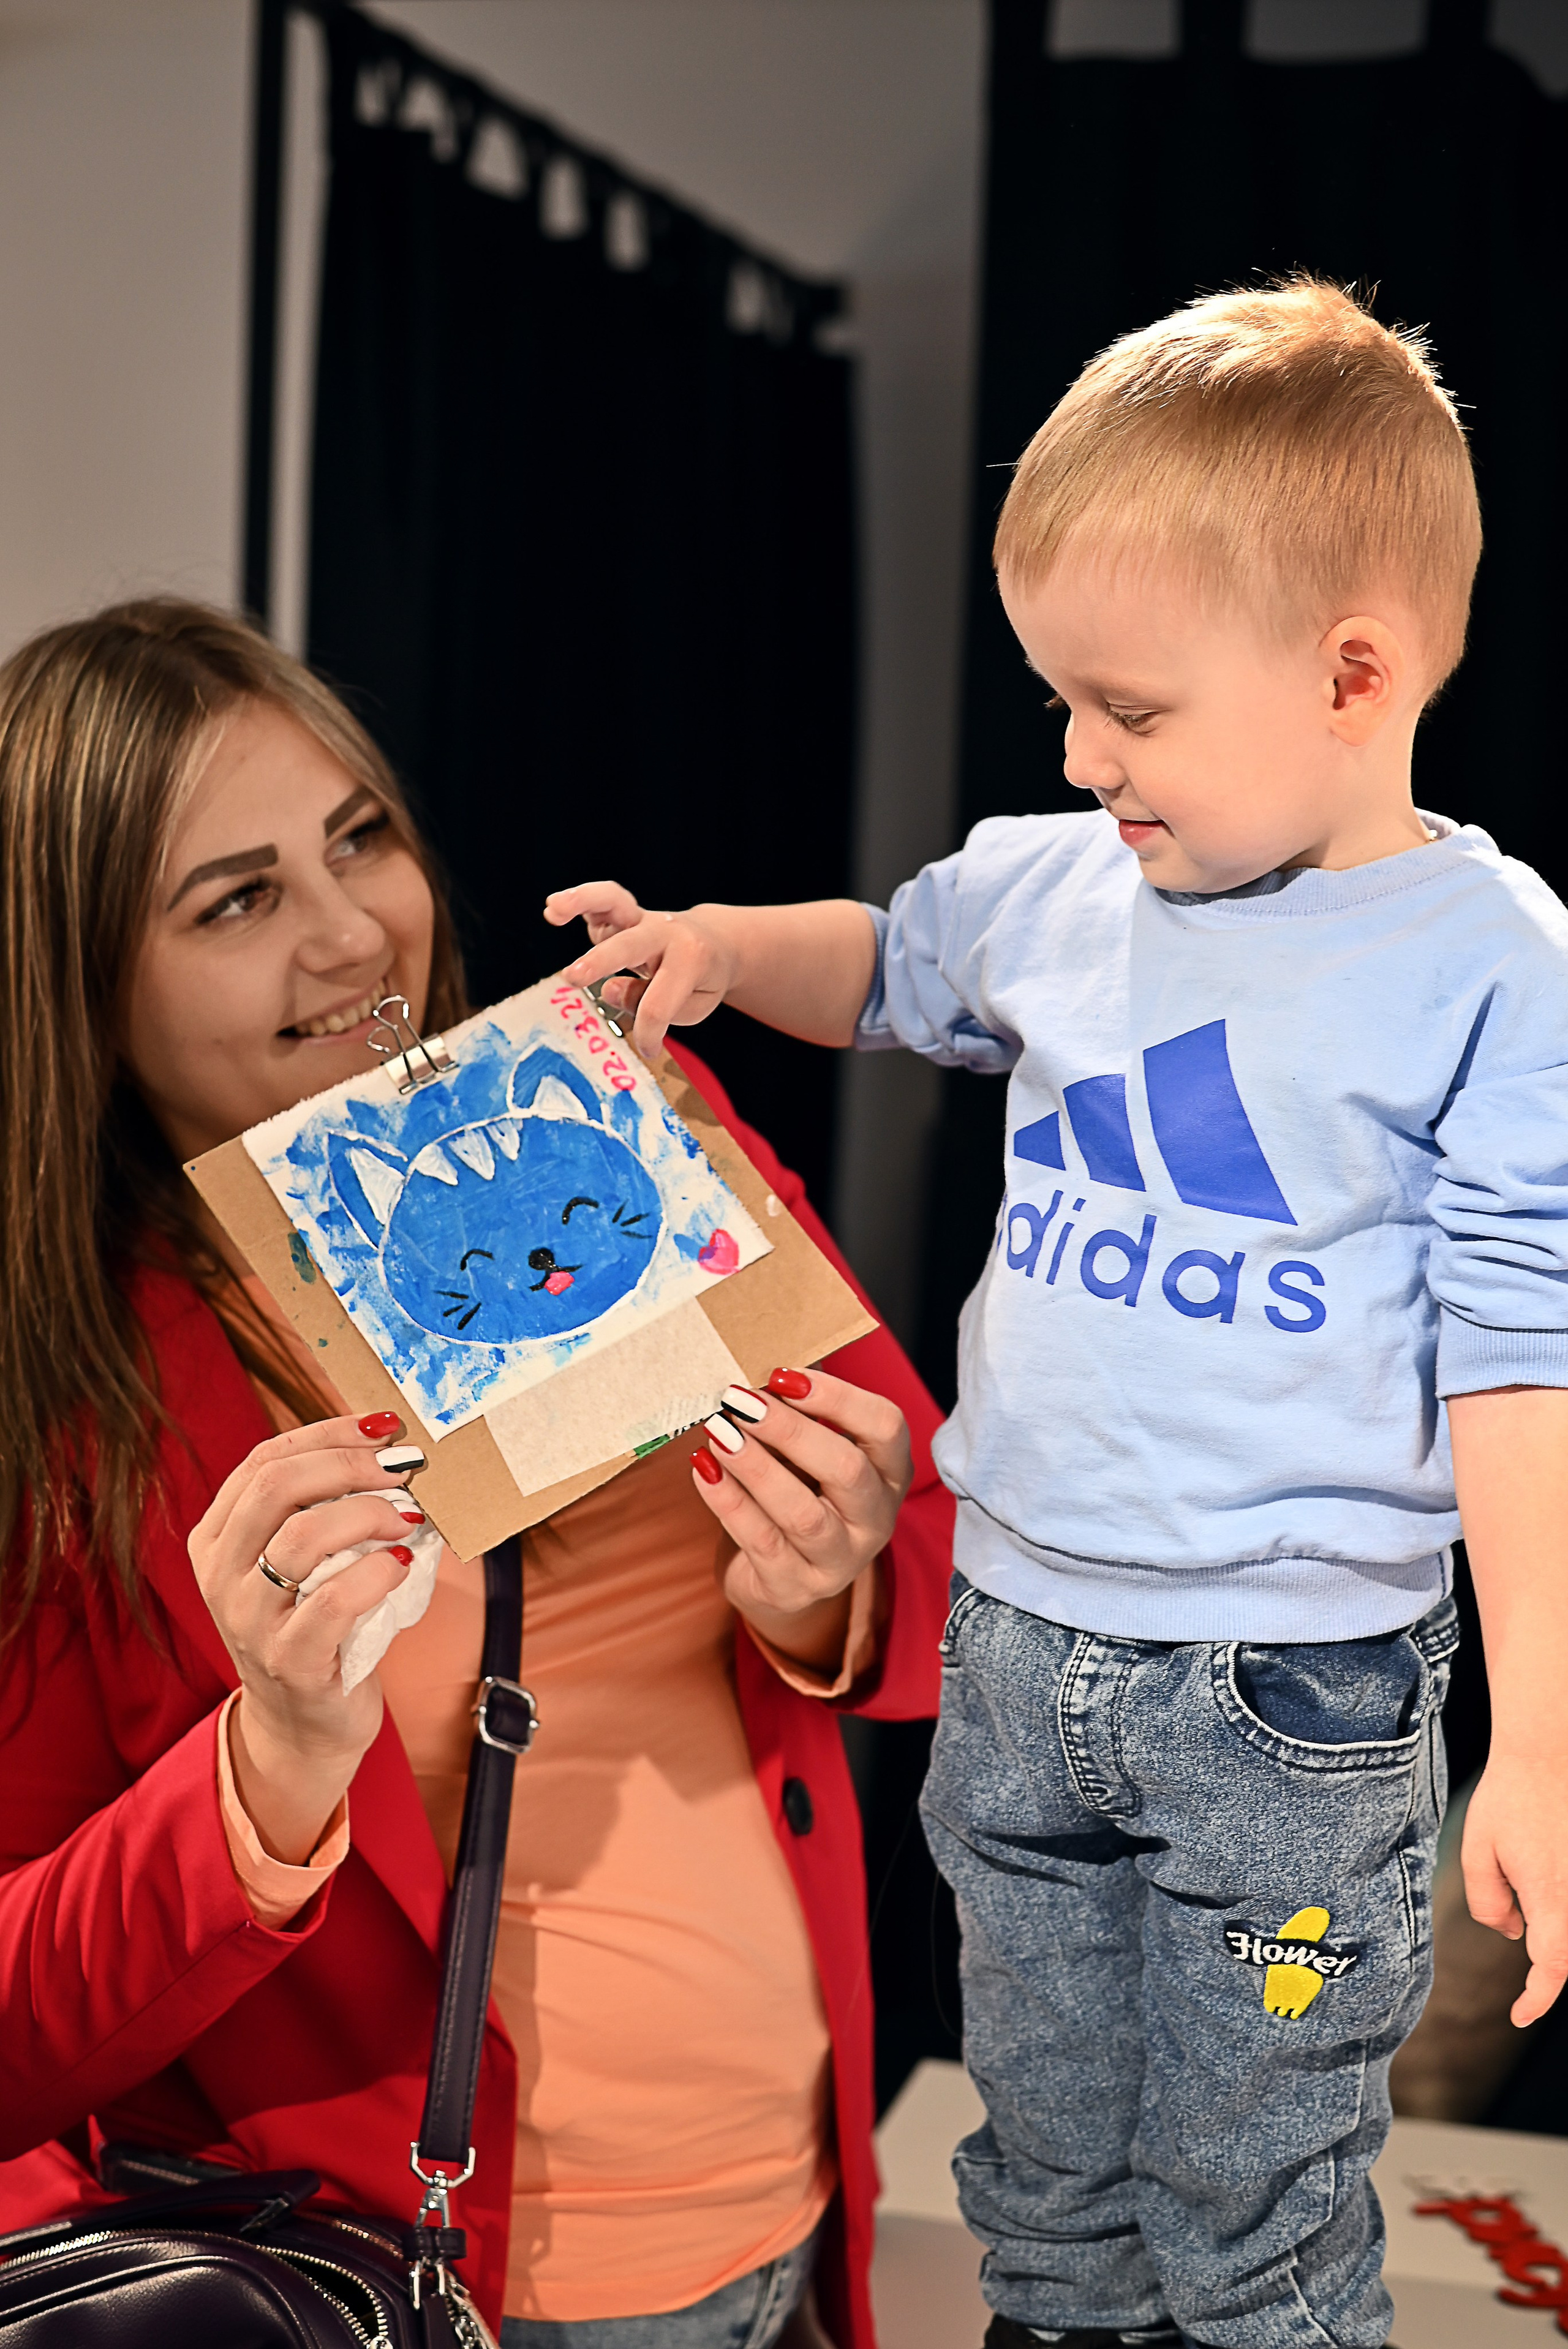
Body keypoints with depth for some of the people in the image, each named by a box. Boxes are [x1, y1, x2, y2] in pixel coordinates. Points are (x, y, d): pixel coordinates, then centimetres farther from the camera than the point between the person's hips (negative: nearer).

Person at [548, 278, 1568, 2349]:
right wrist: (727, 948, 5)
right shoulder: (1058, 888, 2)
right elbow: (897, 966, 25)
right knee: (1046, 2158, 21)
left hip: (1289, 1705, -5)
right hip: (1017, 1653, 5)